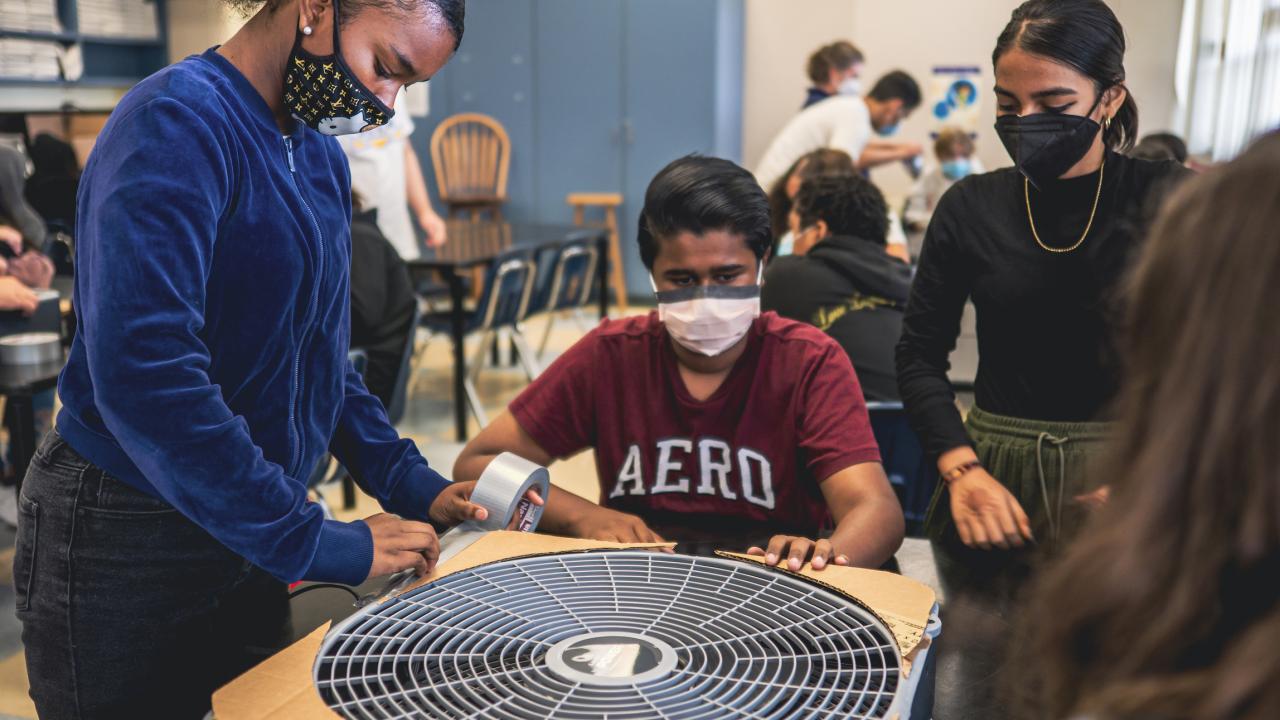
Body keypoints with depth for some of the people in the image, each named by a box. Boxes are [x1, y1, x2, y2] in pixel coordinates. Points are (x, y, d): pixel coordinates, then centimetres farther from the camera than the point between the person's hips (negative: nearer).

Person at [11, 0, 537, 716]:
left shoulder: (321, 157, 6)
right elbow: (144, 374, -30)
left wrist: (409, 482, 3)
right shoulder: (177, 125, -20)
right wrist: (312, 541, -26)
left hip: (251, 541, 8)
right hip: (131, 548, -7)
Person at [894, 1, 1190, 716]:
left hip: (1125, 478, -1)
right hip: (997, 478, 2)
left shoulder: (1168, 199, -4)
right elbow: (920, 355, 5)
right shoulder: (972, 207, 2)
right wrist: (961, 467, -9)